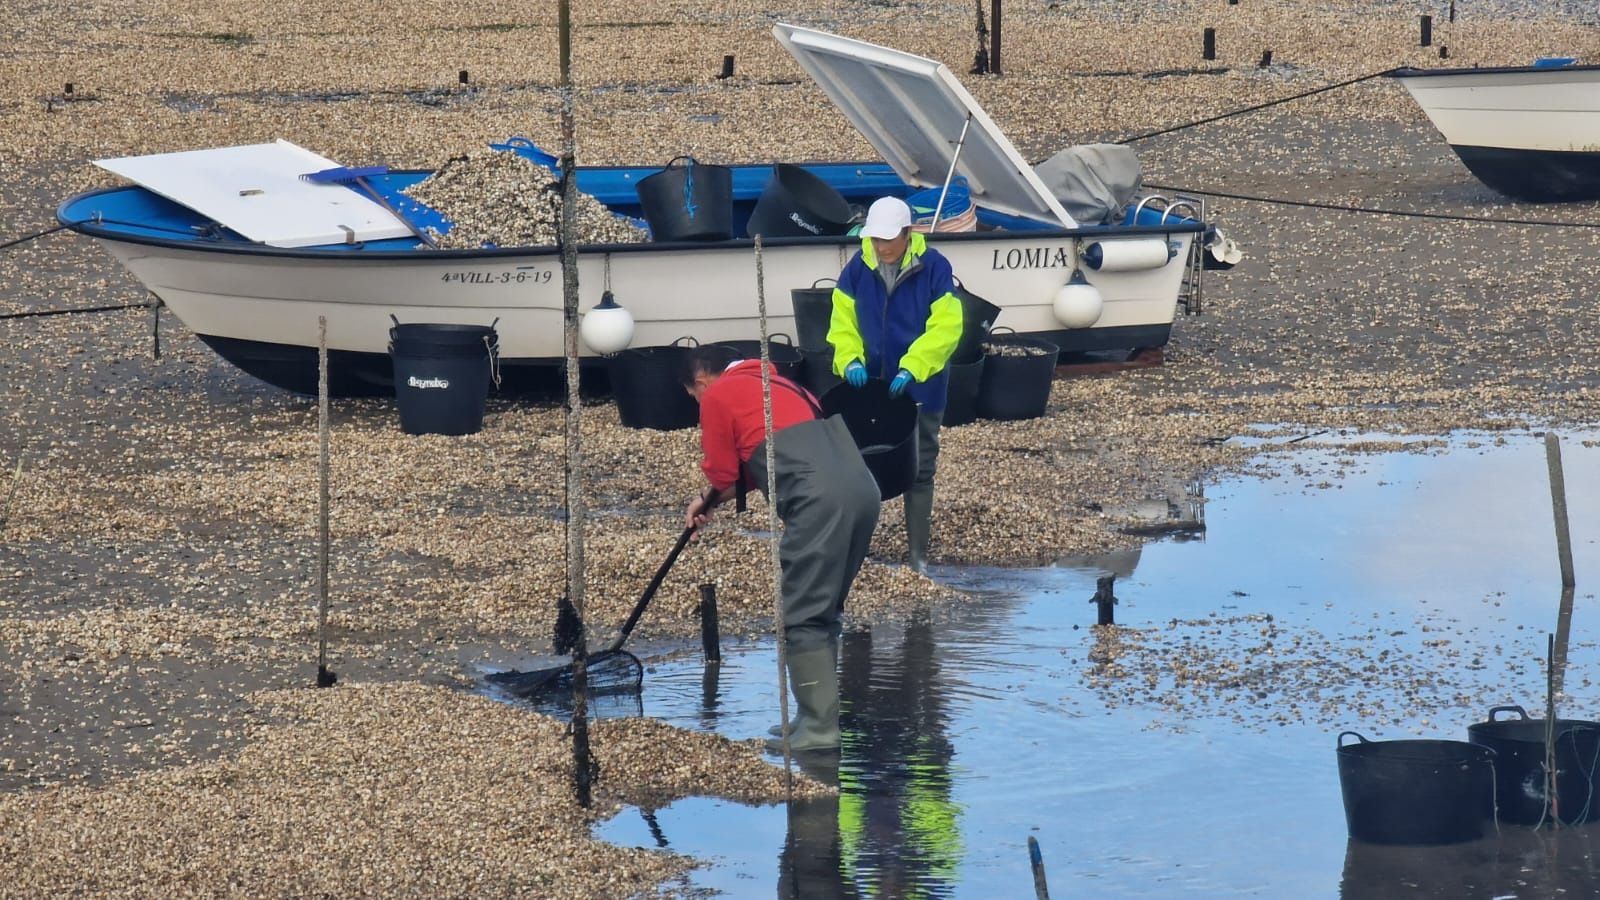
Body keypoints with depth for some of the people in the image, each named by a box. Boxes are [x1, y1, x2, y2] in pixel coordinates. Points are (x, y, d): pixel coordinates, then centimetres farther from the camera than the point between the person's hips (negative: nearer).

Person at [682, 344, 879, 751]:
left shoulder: (717, 396, 8)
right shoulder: (774, 383, 32)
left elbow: (724, 477, 10)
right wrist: (711, 501, 34)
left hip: (820, 500, -8)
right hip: (863, 487, 8)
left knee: (801, 617, -3)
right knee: (823, 610, 17)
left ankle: (819, 729, -6)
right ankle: (817, 714, 22)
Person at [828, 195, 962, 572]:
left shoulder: (934, 268, -14)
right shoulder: (858, 269, -4)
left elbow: (945, 328, -17)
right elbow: (843, 321, 1)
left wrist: (911, 368, -26)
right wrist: (850, 360, -18)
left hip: (919, 390, -3)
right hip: (870, 386, 3)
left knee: (919, 470, 5)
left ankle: (918, 553, 12)